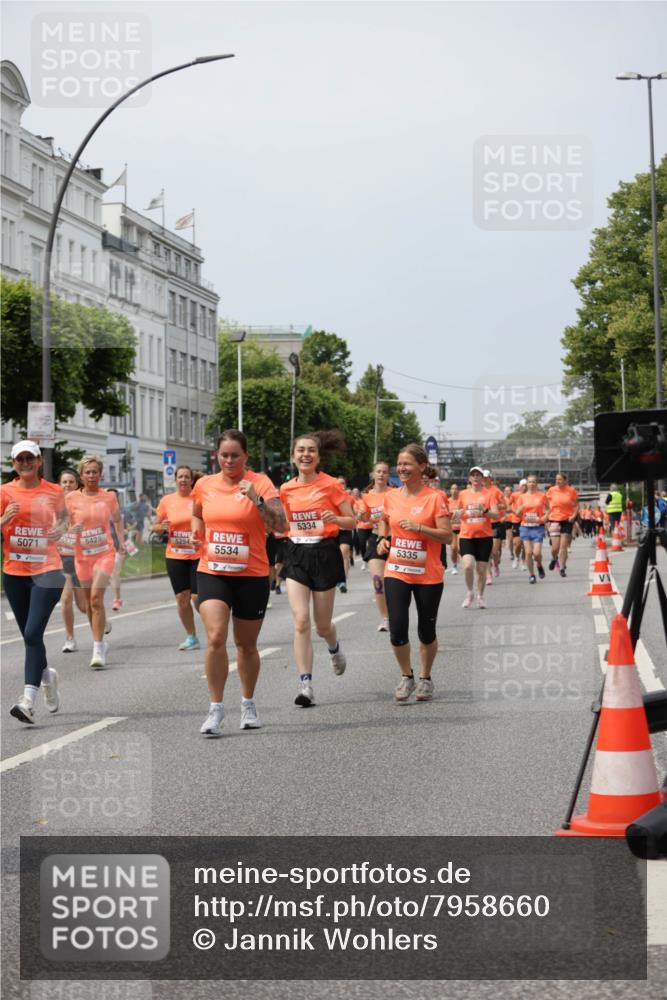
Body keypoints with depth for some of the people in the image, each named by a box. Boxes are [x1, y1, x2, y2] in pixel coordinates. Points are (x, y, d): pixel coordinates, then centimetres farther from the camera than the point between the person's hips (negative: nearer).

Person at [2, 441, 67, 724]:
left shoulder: (54, 492, 3)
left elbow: (63, 517, 21)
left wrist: (59, 529, -1)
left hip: (46, 571, -2)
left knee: (33, 633, -16)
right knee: (30, 636, 13)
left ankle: (28, 700, -19)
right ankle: (47, 676, 42)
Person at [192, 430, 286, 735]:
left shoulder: (260, 482, -7)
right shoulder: (204, 485, 4)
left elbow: (280, 524, -17)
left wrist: (256, 498, -28)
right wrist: (197, 531, 5)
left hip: (251, 575, -1)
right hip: (212, 572, 1)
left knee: (246, 644, 12)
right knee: (215, 638, -16)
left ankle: (248, 703, 33)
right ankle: (216, 708, -6)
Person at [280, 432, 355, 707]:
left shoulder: (330, 485, -5)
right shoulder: (286, 489, 6)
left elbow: (352, 521, -2)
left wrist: (335, 518, -22)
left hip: (324, 553, -2)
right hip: (296, 555, 2)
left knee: (322, 625, 8)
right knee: (300, 622, -11)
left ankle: (334, 648, 45)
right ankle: (305, 685, -11)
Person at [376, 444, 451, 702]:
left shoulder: (434, 497, -9)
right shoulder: (391, 496, 4)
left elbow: (447, 536, -13)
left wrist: (418, 527, -24)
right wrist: (382, 538, 5)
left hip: (428, 575, -3)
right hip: (396, 572, 3)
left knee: (426, 632, 8)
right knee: (397, 628, -9)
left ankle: (425, 678, 30)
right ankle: (406, 676, 14)